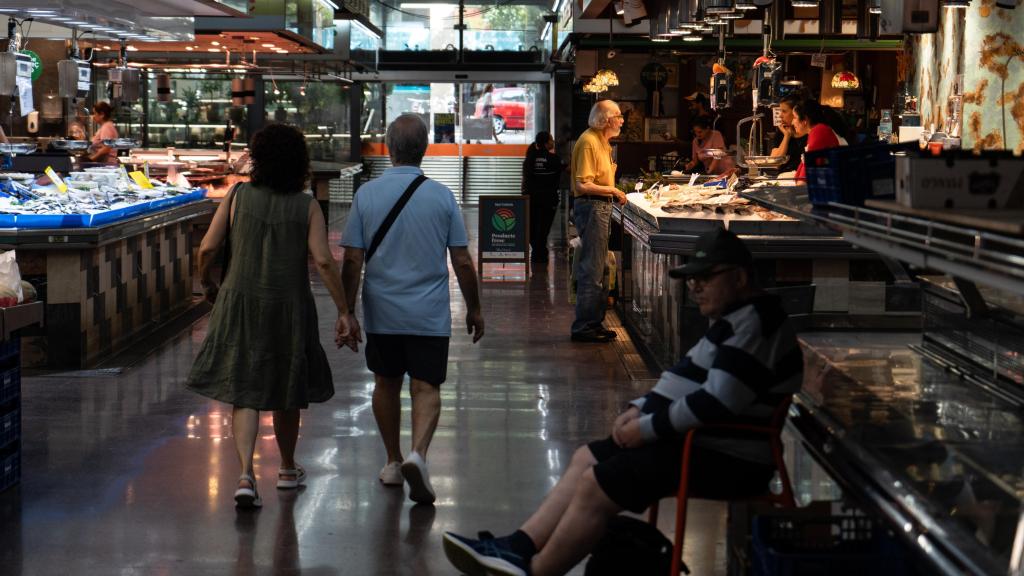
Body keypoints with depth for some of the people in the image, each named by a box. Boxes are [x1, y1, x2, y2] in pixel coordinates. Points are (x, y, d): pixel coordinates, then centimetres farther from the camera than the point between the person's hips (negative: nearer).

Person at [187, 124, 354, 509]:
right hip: (289, 308, 1)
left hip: (241, 304, 0)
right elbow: (323, 261, -11)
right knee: (287, 393, 17)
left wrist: (207, 285, 15)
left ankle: (246, 475, -18)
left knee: (244, 393, 1)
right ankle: (288, 469, 35)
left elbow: (207, 249, -4)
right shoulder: (307, 207, -3)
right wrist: (344, 311, -7)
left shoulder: (238, 197, -2)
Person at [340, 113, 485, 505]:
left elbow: (352, 260, -5)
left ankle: (393, 462, 27)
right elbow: (462, 261, -2)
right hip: (430, 315, -1)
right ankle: (417, 455, -23)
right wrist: (474, 309, 10)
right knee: (426, 388, 0)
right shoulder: (441, 196, -4)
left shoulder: (367, 194, -4)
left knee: (386, 384, 17)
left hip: (381, 313, 2)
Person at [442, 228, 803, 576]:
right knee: (587, 459, 11)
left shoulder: (754, 325, -20)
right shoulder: (733, 320, 15)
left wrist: (647, 428, -18)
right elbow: (687, 376, 21)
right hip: (705, 443, 11)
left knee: (595, 486, -15)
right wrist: (640, 408, 5)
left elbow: (715, 402, -27)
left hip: (727, 461, -11)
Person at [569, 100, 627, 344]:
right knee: (591, 271, -8)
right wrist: (613, 191, -16)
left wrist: (614, 192, 10)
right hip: (591, 206, -11)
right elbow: (583, 185, -21)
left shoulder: (601, 141, 17)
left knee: (596, 269, 14)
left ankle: (594, 324, 21)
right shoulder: (588, 142, -15)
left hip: (601, 207, 11)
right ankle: (584, 328, -4)